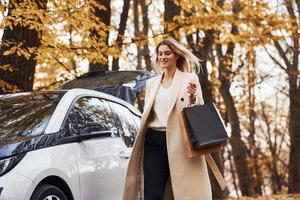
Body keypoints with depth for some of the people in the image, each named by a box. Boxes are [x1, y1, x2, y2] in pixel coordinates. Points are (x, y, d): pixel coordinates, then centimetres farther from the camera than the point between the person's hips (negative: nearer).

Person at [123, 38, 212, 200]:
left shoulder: (190, 79, 5)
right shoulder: (151, 83, 18)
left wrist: (192, 98, -21)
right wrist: (140, 142, 16)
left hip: (178, 141, -3)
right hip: (154, 141, 4)